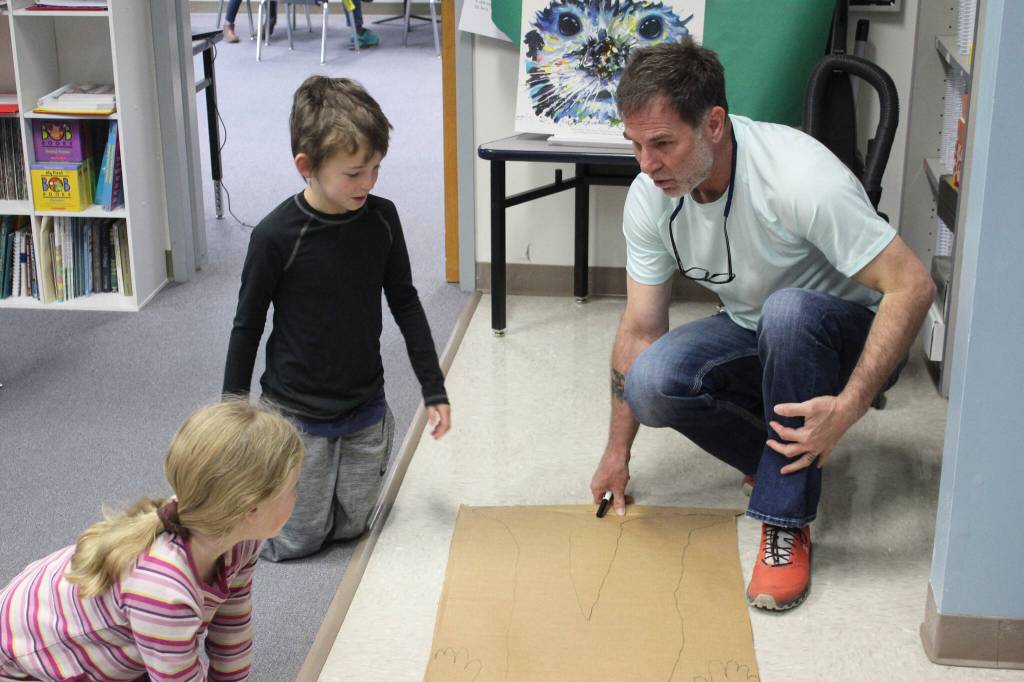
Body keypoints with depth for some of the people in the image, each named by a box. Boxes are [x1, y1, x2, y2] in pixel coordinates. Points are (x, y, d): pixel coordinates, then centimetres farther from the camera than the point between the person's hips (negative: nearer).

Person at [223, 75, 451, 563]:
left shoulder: (381, 218, -8)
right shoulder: (276, 237, -20)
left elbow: (404, 302, 4)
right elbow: (247, 326, -8)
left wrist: (433, 389, 5)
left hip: (365, 409, 4)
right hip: (297, 413, -4)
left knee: (349, 526, 14)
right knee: (295, 540, 6)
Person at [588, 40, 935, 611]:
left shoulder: (798, 175, -31)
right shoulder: (651, 196, -13)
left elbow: (913, 286, -31)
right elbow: (641, 328, -4)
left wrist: (848, 407, -39)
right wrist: (617, 454, -1)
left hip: (850, 336, -5)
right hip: (755, 336, 5)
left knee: (788, 310, -39)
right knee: (650, 382, -24)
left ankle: (787, 524, -24)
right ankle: (790, 463, 1)